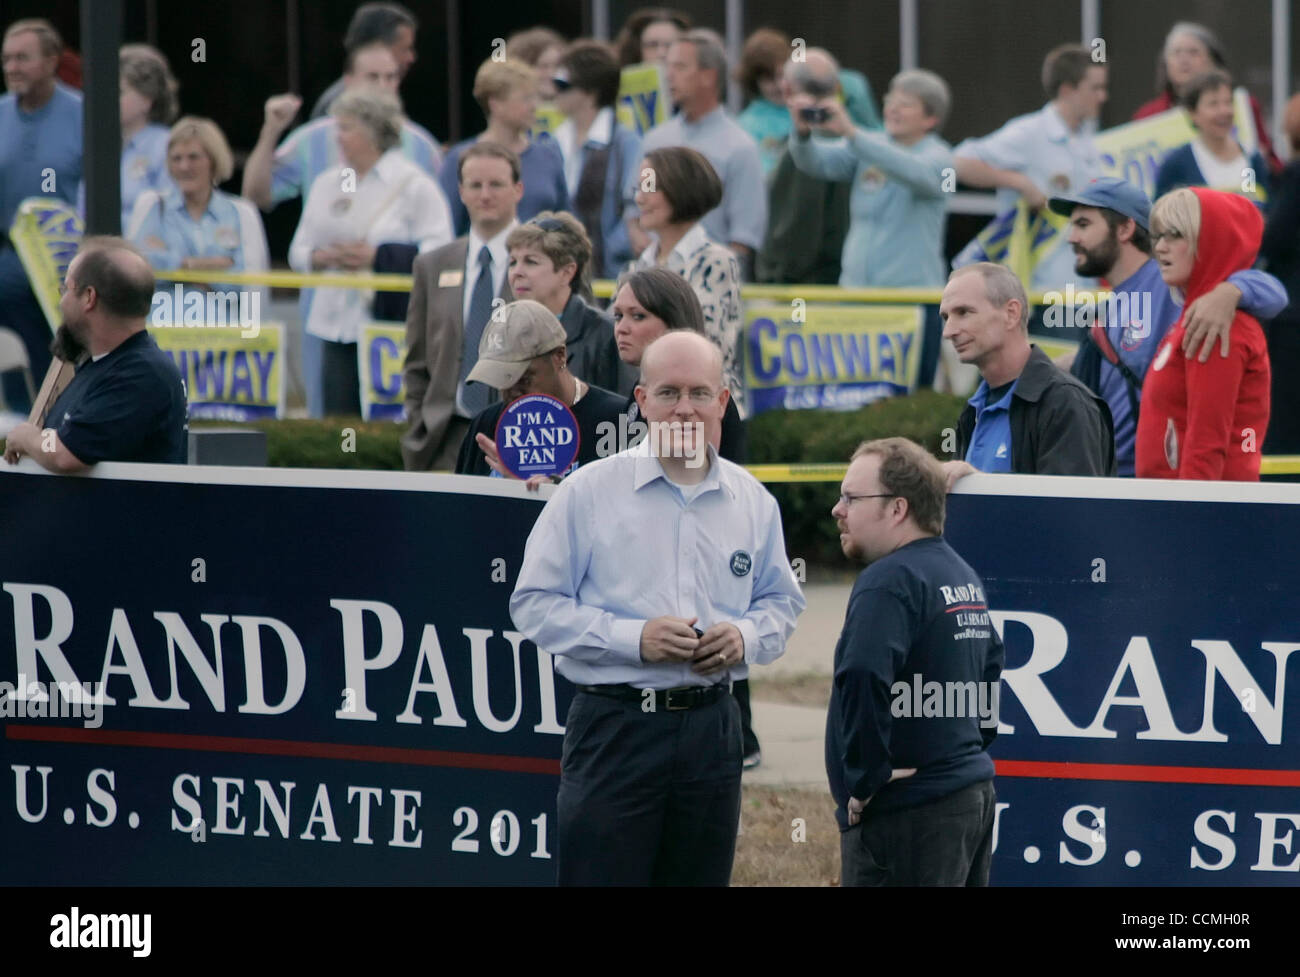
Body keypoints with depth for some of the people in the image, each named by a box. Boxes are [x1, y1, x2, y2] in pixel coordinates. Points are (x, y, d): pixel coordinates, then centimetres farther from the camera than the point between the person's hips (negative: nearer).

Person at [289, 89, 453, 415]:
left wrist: (377, 258, -16)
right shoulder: (327, 184, 17)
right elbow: (299, 253, 17)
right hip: (338, 328, 6)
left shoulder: (413, 184, -2)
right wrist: (325, 257, -5)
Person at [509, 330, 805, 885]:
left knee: (702, 878, 8)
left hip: (711, 729, 4)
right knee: (599, 879, -9)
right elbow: (534, 603, -4)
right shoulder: (588, 492, -3)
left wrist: (746, 638, -4)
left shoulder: (752, 502, 10)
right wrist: (633, 639, -15)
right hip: (614, 728, -4)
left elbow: (781, 600, 20)